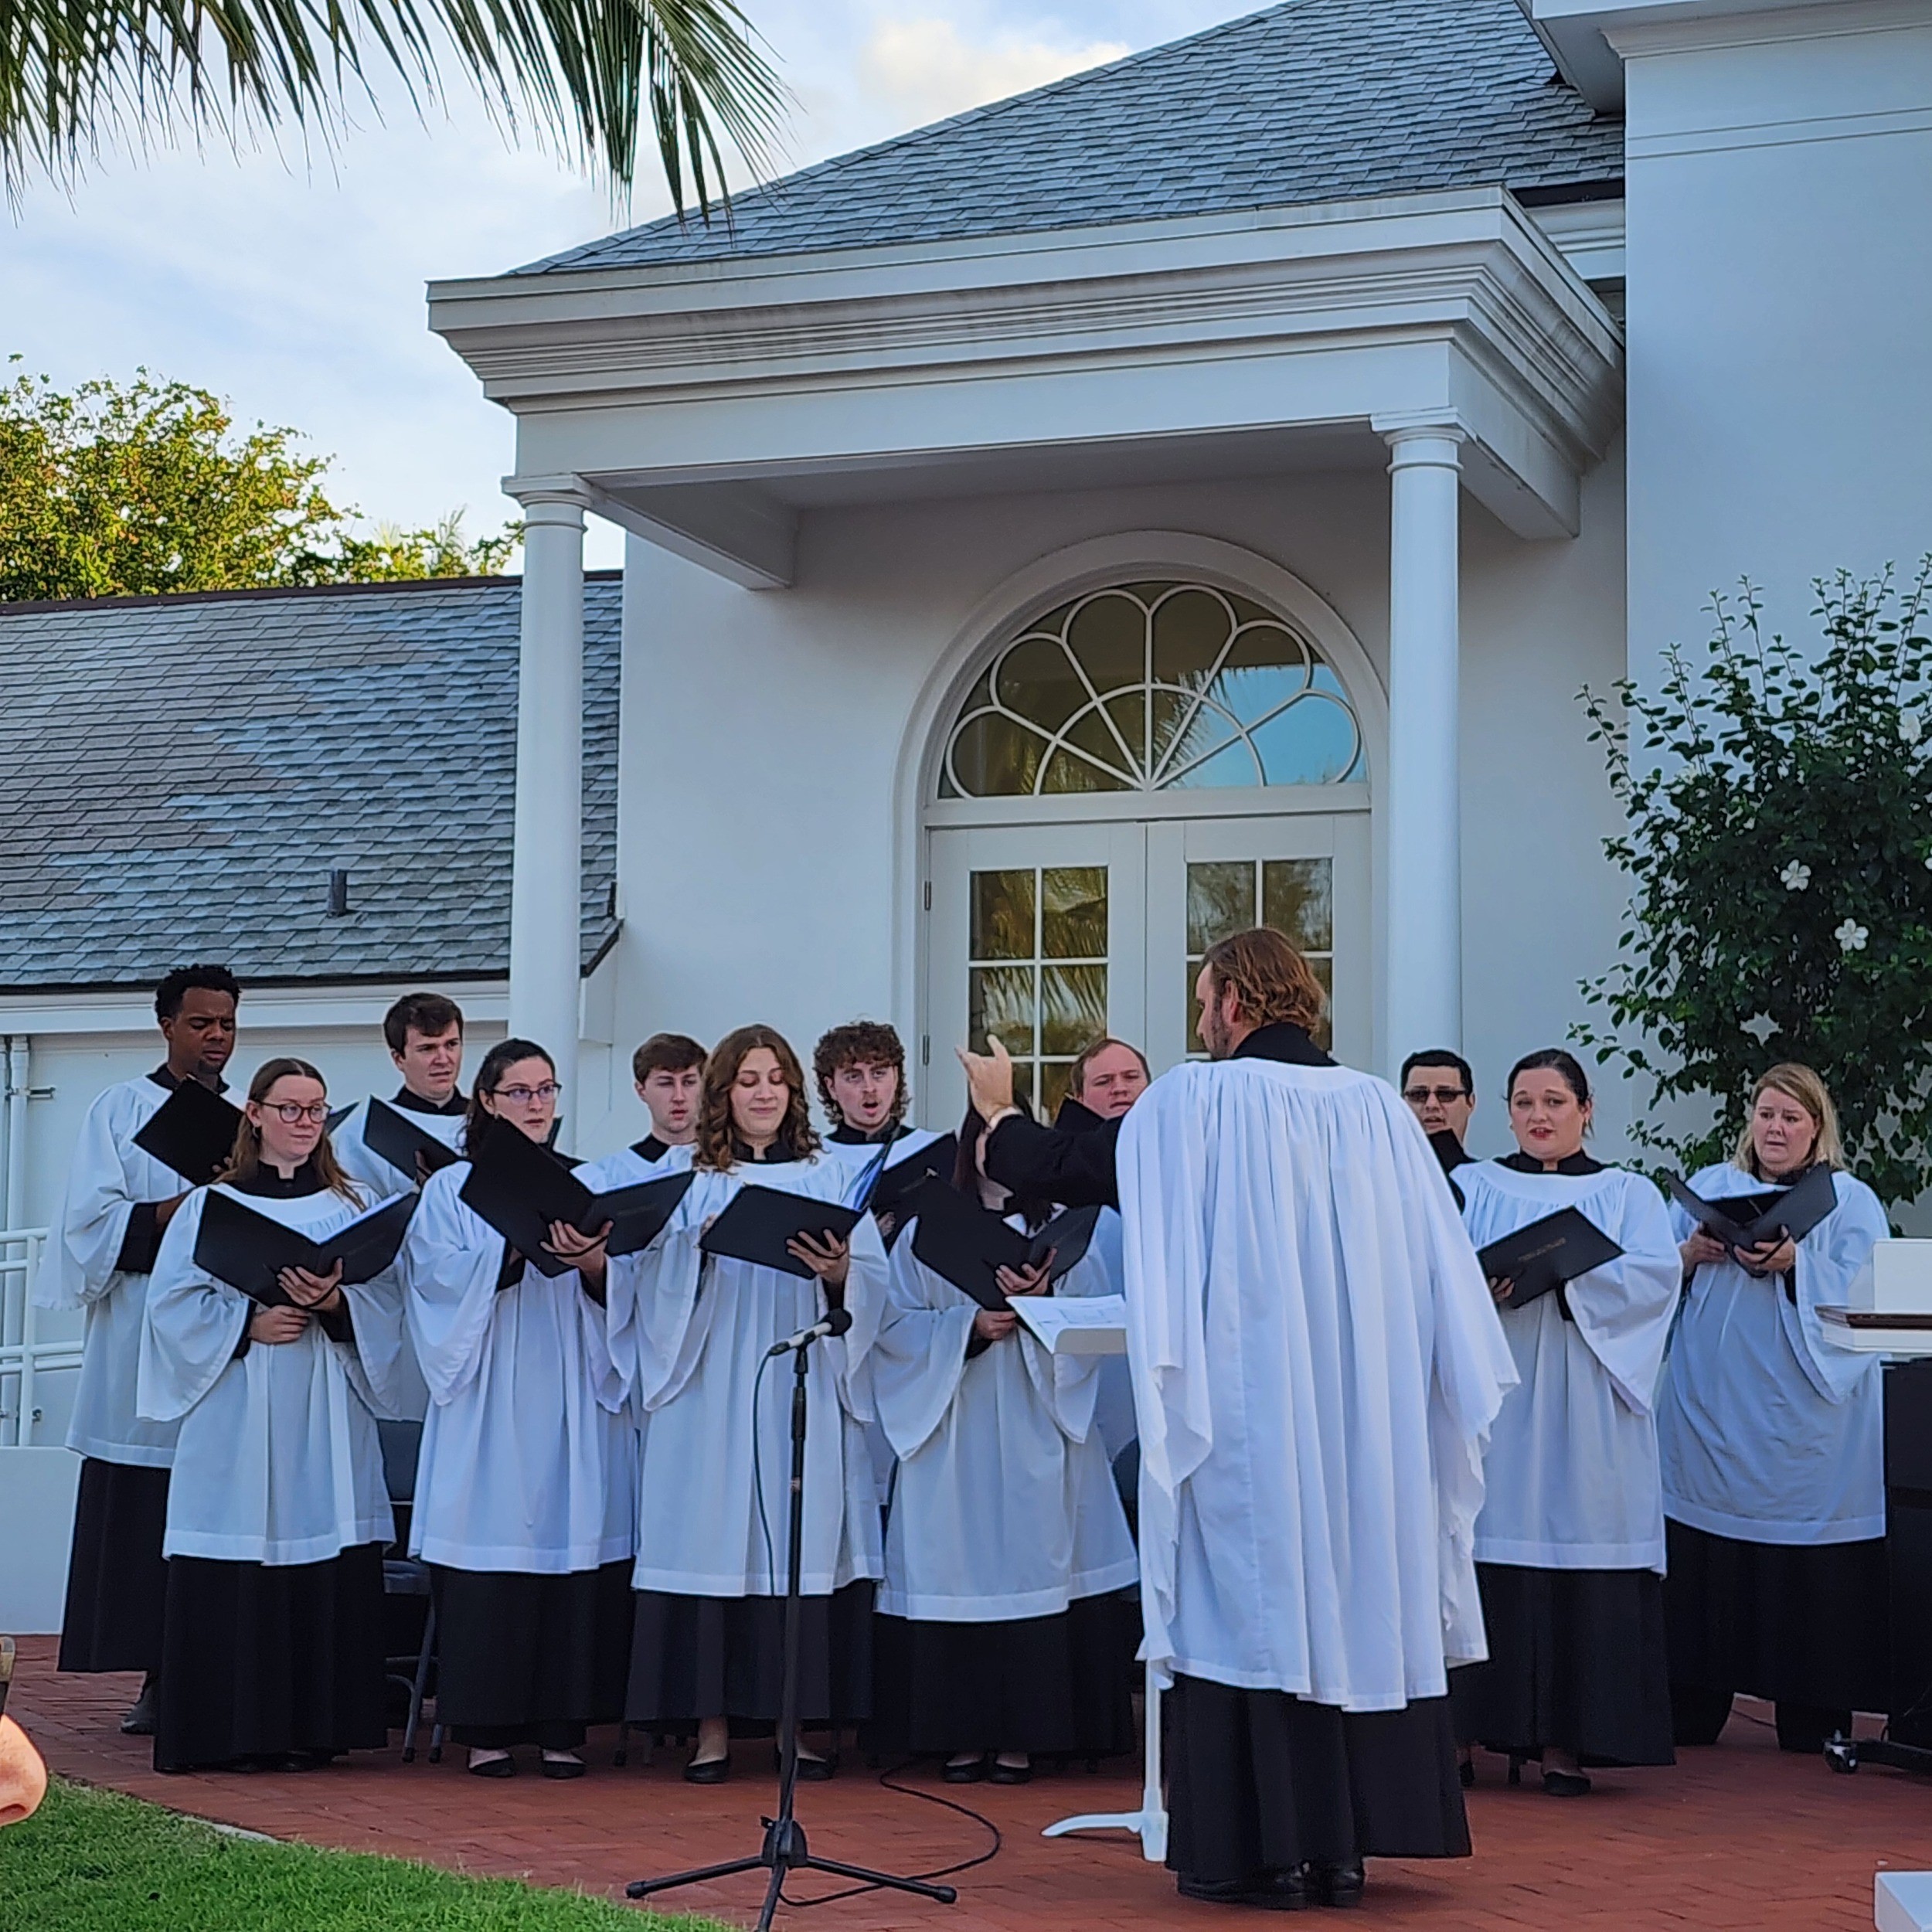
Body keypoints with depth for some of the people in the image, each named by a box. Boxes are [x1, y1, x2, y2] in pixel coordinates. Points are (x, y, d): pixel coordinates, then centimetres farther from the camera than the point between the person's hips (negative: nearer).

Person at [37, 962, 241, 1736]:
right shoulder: (122, 1110, 8)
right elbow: (92, 1219, -2)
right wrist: (179, 1212, -16)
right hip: (143, 1340, -2)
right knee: (142, 1523, -4)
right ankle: (155, 1678, 0)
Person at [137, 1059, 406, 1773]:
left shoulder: (350, 1205, 11)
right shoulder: (211, 1205, 6)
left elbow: (386, 1305, 5)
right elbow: (174, 1303, 0)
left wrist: (335, 1301, -14)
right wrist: (249, 1323, -13)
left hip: (327, 1420, 2)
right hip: (237, 1423, -2)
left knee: (326, 1574, -2)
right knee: (235, 1576, -5)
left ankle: (310, 1727, 5)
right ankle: (230, 1732, 1)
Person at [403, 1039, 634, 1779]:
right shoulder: (452, 1189, 7)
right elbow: (442, 1277, -8)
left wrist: (595, 1264, -16)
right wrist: (521, 1247, -20)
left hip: (573, 1405, 3)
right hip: (489, 1406, -2)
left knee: (575, 1548, -1)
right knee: (492, 1560, -5)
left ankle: (561, 1725, 4)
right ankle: (486, 1726, 1)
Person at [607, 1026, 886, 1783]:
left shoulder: (828, 1179, 13)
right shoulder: (690, 1182, 10)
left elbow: (876, 1283, 4)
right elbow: (657, 1286, -1)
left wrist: (839, 1273, -16)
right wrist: (698, 1250, -18)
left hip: (803, 1395, 1)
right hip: (712, 1398, -1)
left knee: (803, 1543, -2)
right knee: (713, 1541, -5)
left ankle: (802, 1721, 5)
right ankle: (712, 1725, 0)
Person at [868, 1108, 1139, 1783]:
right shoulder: (924, 1234, 11)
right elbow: (896, 1327, 2)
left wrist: (1043, 1301, -18)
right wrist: (970, 1323, -13)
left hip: (1035, 1442, 0)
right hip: (951, 1441, 0)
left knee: (1031, 1568, -5)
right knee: (956, 1571, -2)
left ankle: (1021, 1735, 1)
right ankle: (961, 1734, 4)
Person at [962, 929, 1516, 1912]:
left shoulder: (1192, 1102, -7)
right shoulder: (1378, 1105, 5)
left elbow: (1068, 1168, 4)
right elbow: (1440, 1267, 7)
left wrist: (999, 1116, 22)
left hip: (1244, 1409, -4)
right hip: (1366, 1418, 4)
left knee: (1250, 1603, 1)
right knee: (1355, 1594, 9)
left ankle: (1259, 1847, 2)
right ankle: (1345, 1842, 13)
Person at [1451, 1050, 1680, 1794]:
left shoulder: (1628, 1194, 14)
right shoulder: (1469, 1187, 16)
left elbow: (1657, 1273, -4)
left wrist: (1561, 1270, -17)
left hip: (1582, 1416, 0)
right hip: (1490, 1403, 1)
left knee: (1577, 1557, -4)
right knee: (1481, 1552, -5)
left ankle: (1563, 1740, -1)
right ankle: (1462, 1730, -2)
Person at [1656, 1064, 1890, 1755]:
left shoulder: (1851, 1201, 7)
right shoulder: (1707, 1188, 15)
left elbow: (1862, 1297, -6)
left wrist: (1795, 1264, -20)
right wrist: (1689, 1254, -9)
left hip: (1803, 1426, -2)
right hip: (1710, 1410, 2)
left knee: (1808, 1578, -3)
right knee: (1703, 1568, 1)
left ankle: (1813, 1721, 4)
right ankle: (1693, 1714, 8)